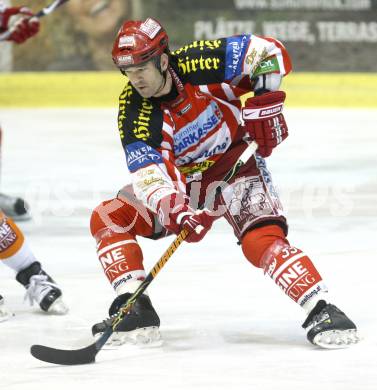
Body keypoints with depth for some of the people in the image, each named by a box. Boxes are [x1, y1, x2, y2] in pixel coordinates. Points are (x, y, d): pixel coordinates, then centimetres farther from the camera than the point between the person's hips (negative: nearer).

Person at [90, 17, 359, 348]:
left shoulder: (198, 63, -25)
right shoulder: (133, 112, -19)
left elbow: (268, 52, -16)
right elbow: (149, 172, -28)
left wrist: (264, 104, -24)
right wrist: (174, 209, -46)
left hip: (235, 163, -4)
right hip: (181, 179, 4)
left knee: (262, 239, -27)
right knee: (108, 219, -10)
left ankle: (321, 311, -28)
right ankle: (134, 310, -9)